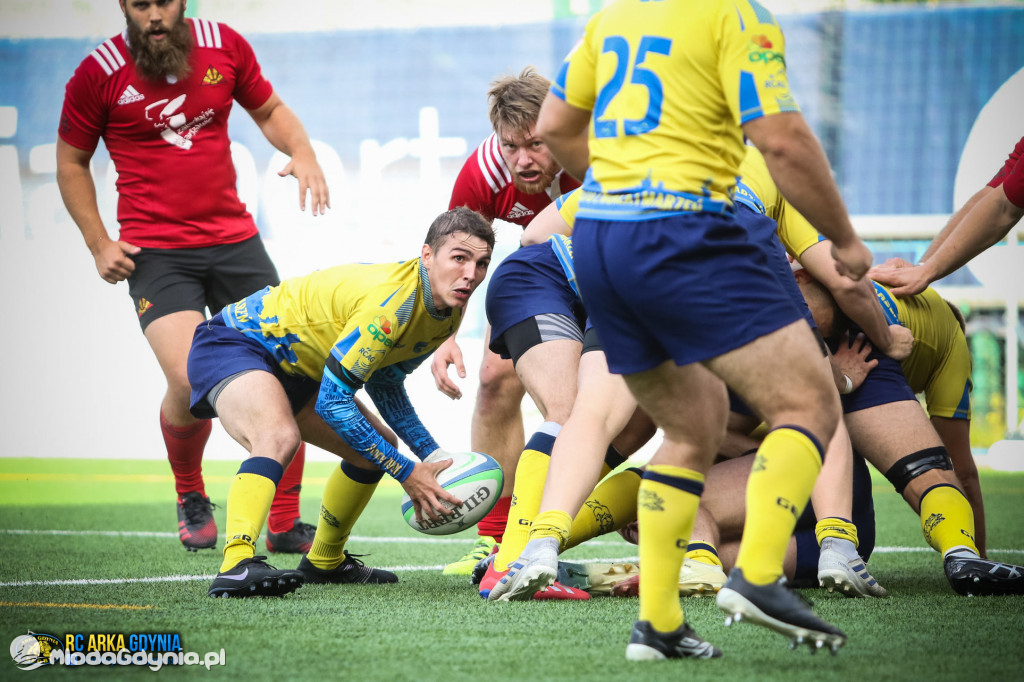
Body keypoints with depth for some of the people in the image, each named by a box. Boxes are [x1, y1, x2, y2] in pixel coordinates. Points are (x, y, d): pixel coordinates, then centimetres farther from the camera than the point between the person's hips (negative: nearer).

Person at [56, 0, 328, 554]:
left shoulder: (224, 46, 3)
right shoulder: (98, 72, -4)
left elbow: (270, 111, 19)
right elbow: (71, 162, 8)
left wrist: (302, 152, -2)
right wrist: (99, 244, -2)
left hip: (233, 237, 4)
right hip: (155, 252, -3)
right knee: (190, 380, -20)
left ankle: (285, 525, 12)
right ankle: (190, 497, 11)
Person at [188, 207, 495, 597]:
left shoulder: (449, 314, -3)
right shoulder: (391, 302, -33)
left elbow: (383, 383, 14)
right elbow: (332, 402, -32)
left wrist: (432, 455, 4)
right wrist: (407, 474, -27)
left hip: (295, 369, 10)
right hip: (233, 344, -10)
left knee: (379, 446, 14)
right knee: (279, 436, -38)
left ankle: (324, 562, 32)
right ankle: (236, 565, -50)